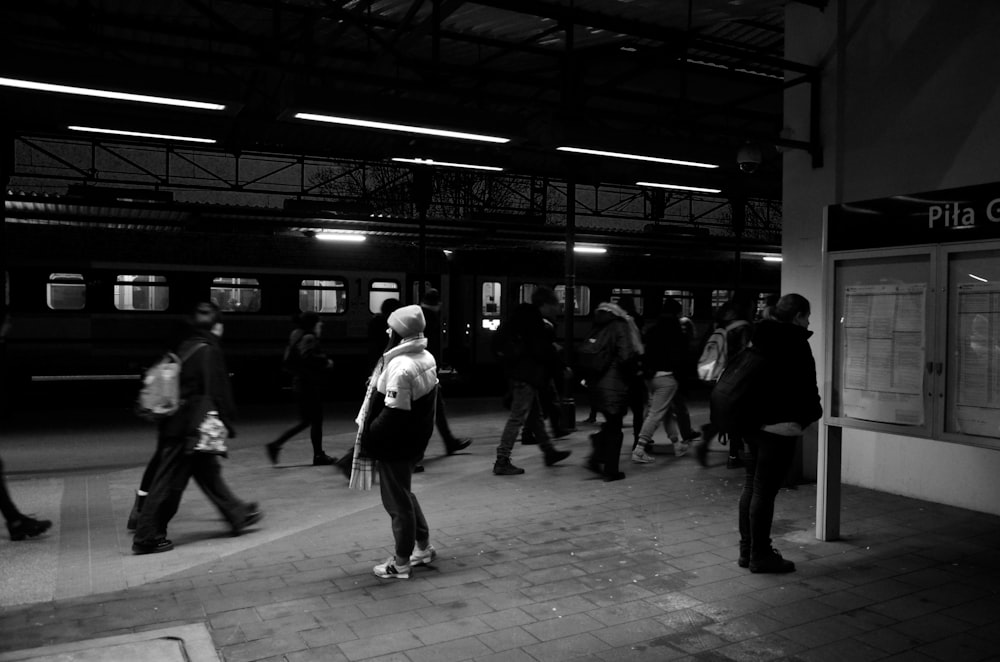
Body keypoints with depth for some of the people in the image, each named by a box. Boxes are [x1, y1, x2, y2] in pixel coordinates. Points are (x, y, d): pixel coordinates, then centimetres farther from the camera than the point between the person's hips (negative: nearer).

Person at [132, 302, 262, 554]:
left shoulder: (184, 348, 13)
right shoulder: (210, 351, -14)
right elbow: (218, 392, -17)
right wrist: (227, 423, -9)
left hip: (175, 426, 9)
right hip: (191, 429, -9)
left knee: (209, 472, 16)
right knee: (169, 482, -3)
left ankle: (238, 515, 28)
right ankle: (146, 538, 5)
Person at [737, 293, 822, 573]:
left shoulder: (760, 338, 13)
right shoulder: (794, 342, -12)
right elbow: (804, 384, -12)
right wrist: (812, 412, 4)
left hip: (752, 422, 9)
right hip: (779, 425, -9)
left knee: (751, 485, 14)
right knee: (765, 490, -3)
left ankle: (747, 549, 22)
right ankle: (760, 555, 5)